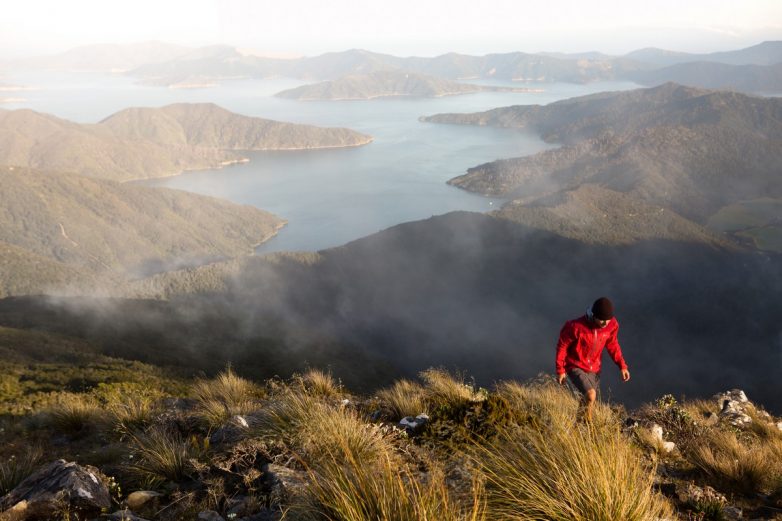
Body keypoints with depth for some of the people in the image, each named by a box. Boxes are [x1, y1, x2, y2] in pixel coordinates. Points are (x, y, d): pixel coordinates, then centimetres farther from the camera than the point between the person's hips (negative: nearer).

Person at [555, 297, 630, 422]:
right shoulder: (576, 326, -29)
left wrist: (622, 365, 0)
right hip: (575, 367, -5)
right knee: (590, 395, -26)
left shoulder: (612, 325, -14)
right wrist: (560, 370, -9)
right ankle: (587, 422, -1)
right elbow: (562, 346, -14)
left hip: (594, 369, 5)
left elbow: (612, 344, 6)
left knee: (589, 402, 16)